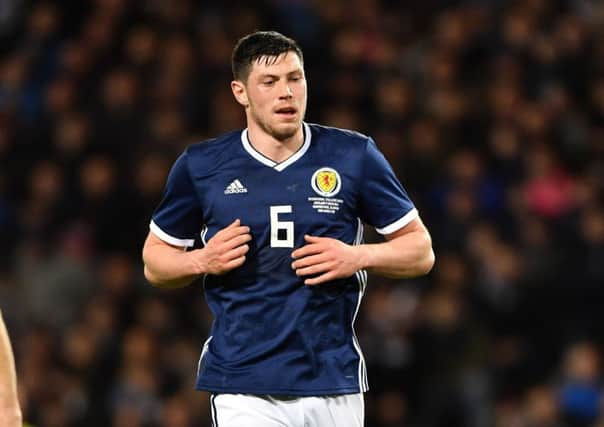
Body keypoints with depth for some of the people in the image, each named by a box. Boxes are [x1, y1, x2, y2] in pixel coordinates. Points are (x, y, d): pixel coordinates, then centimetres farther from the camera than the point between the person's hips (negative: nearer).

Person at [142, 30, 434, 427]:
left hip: (336, 387, 1)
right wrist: (202, 261, -8)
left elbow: (421, 252, 8)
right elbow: (155, 261, 13)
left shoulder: (354, 156, 2)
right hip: (244, 390, -1)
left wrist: (358, 256, -10)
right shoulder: (200, 165, 2)